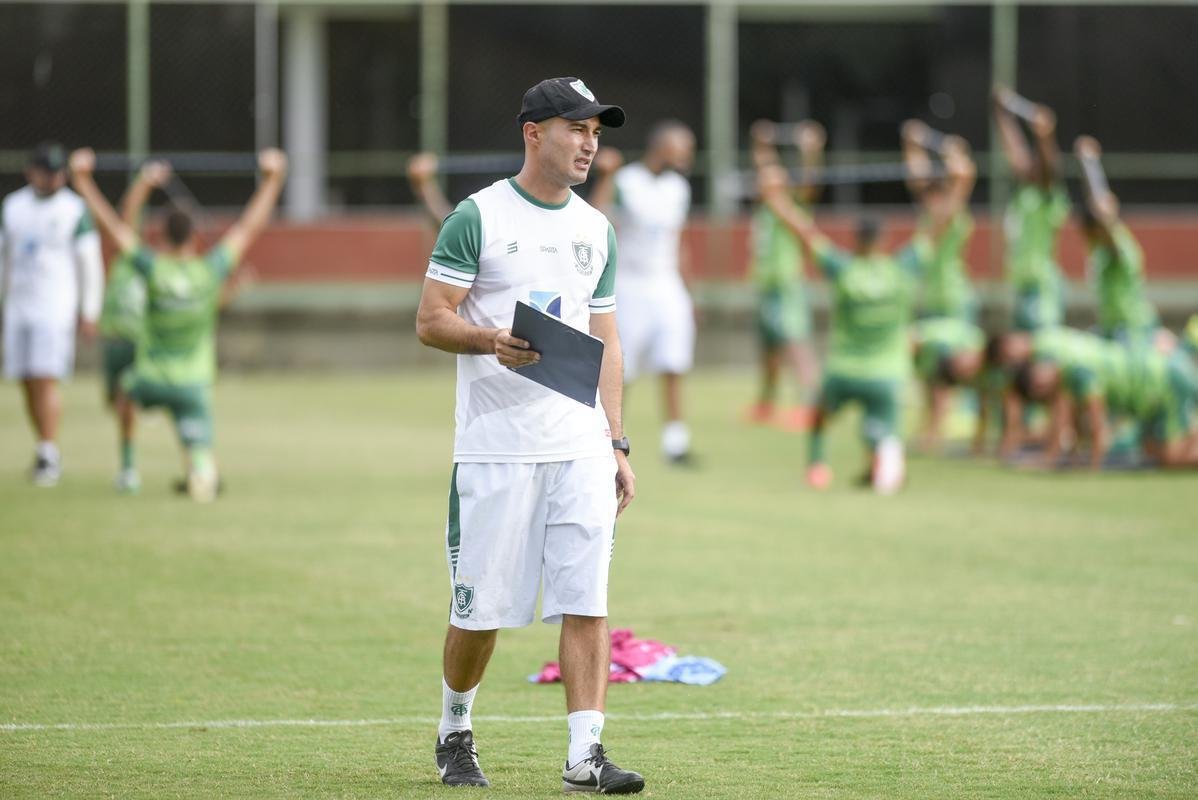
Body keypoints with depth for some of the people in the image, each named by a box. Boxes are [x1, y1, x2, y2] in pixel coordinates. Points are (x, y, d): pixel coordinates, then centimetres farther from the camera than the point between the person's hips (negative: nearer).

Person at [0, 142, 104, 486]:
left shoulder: (73, 209, -4)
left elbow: (90, 264, -2)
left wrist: (89, 313, -4)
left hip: (56, 308, -5)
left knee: (46, 379, -14)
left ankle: (48, 453, -11)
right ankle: (47, 453, 17)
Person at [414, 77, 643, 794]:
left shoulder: (596, 228, 15)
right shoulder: (478, 216, -2)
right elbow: (431, 320, -4)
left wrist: (618, 444, 11)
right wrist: (491, 340, -24)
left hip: (581, 449, 4)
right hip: (496, 448, -4)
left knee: (587, 600, -6)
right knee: (480, 606, 1)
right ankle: (455, 733, 23)